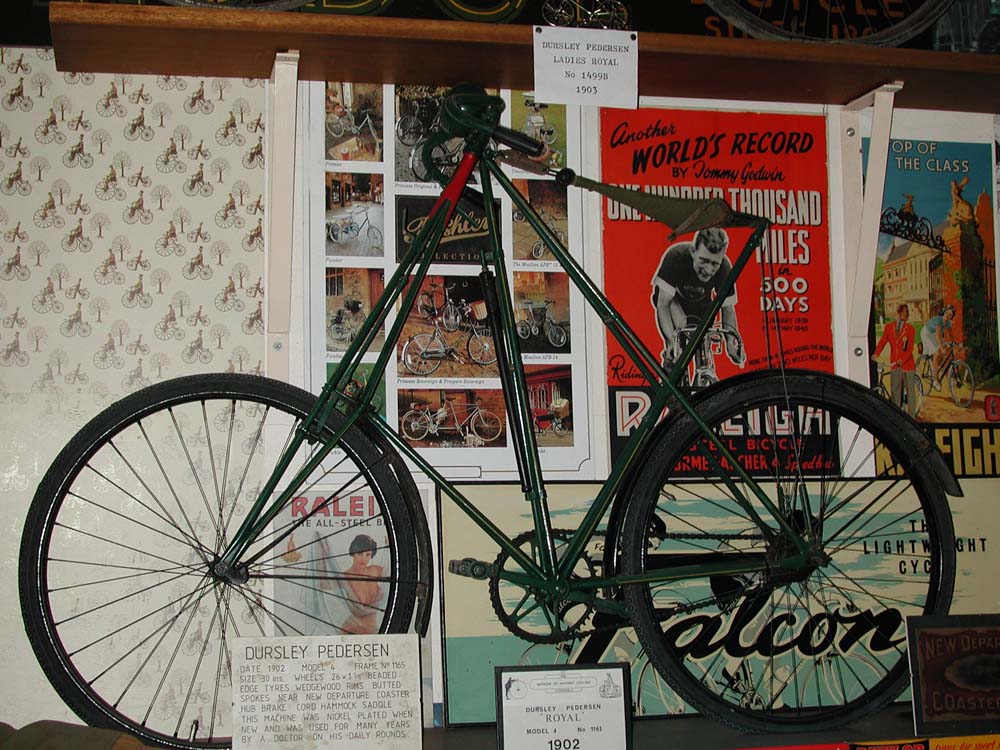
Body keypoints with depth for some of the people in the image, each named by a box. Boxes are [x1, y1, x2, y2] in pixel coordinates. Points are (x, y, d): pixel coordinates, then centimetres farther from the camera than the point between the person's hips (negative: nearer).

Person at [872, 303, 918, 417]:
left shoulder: (910, 329, -3)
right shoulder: (889, 327, 6)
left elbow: (910, 348, -10)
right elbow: (882, 342, -1)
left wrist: (902, 360, -27)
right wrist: (876, 354, -20)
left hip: (907, 364, -3)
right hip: (894, 365, 3)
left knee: (910, 391, 0)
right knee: (895, 391, 6)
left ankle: (911, 416, 4)